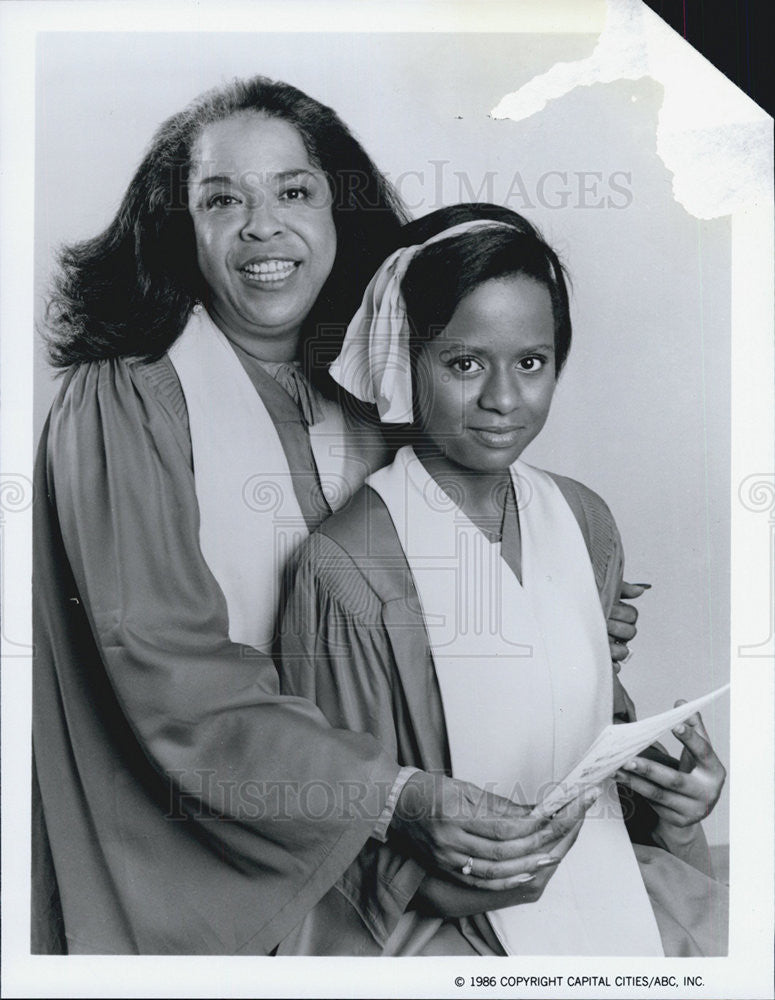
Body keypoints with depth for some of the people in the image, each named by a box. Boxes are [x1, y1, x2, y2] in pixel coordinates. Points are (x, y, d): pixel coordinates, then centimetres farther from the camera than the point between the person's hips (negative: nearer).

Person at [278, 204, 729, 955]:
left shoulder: (583, 521, 1)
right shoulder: (347, 566, -18)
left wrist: (675, 787, -5)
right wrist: (438, 876, -24)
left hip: (601, 869, 6)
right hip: (437, 917, -5)